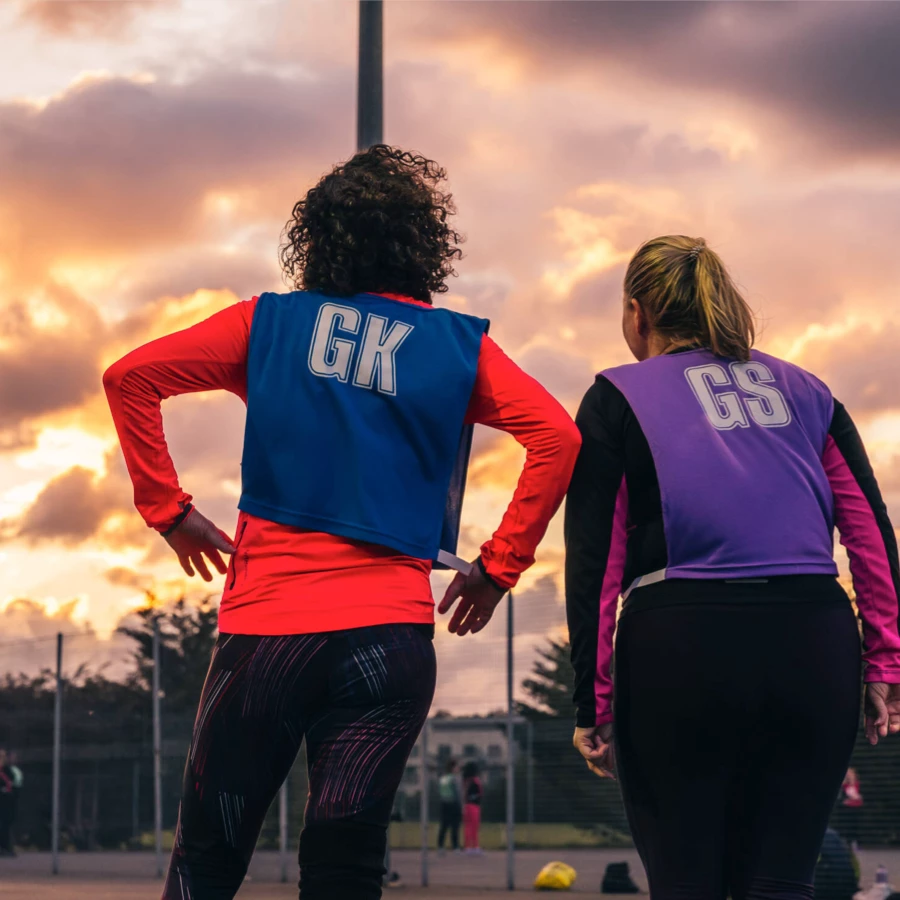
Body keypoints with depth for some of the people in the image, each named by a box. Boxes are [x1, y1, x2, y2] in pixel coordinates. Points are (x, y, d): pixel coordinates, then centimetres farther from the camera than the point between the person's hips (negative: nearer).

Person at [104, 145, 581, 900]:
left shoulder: (268, 323, 7)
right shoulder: (460, 348, 7)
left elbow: (131, 377, 0)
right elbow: (557, 436, -4)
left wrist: (168, 510, 5)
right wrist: (500, 567, 2)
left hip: (265, 621, 0)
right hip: (390, 630, 0)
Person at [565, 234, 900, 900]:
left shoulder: (618, 398, 9)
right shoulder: (804, 391, 19)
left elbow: (594, 559, 2)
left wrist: (592, 702, 3)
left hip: (679, 645, -3)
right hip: (816, 643, 3)